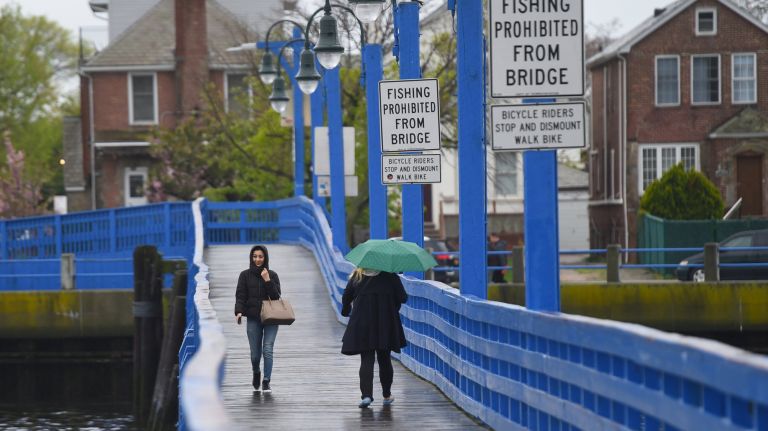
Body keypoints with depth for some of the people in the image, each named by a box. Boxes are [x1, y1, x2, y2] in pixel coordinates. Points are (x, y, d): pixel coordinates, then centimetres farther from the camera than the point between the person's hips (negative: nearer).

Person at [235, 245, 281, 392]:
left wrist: (267, 280, -13)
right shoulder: (245, 275, 3)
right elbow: (240, 296, -3)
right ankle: (256, 373, 35)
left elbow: (276, 297, -3)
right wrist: (239, 312, -19)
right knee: (255, 353, 3)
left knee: (268, 349, -14)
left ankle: (266, 382, -9)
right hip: (253, 319, 0)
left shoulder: (272, 275, 5)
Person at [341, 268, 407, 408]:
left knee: (366, 360, -1)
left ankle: (366, 395, -18)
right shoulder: (390, 275, -3)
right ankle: (387, 395, 22)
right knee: (384, 360, 14)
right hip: (385, 324, 0)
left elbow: (346, 297, 5)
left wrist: (346, 311, 25)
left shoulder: (357, 276, 1)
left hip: (362, 322, 0)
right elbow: (403, 298, -4)